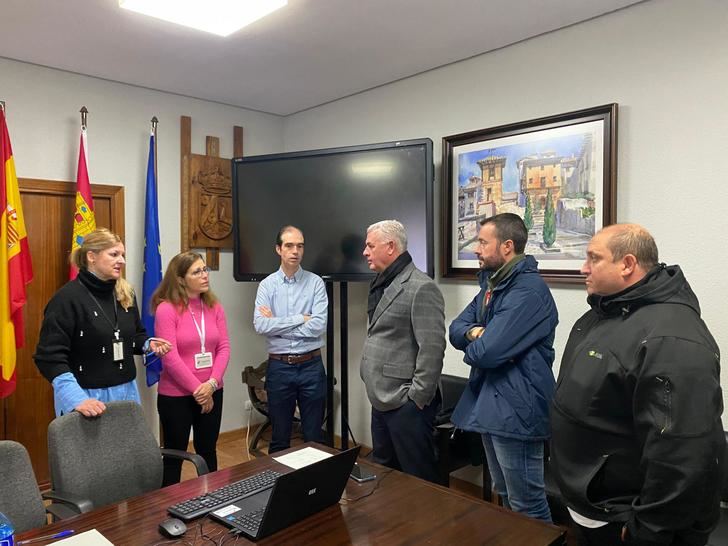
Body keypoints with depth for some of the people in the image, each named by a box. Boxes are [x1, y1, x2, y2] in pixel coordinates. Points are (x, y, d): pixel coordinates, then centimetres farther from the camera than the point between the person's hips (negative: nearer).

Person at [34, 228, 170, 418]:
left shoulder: (125, 294, 6)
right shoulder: (67, 298, -13)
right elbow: (50, 356, -18)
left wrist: (148, 344, -3)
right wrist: (76, 398, -26)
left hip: (126, 391, 6)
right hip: (87, 396, -6)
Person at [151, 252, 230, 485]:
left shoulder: (214, 307, 3)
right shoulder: (166, 309, -12)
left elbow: (224, 347, 0)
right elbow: (170, 357, -17)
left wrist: (211, 384, -13)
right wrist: (197, 389, -14)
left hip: (211, 392, 5)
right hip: (176, 395, -4)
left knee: (208, 451, 17)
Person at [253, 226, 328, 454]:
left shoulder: (315, 283, -3)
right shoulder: (267, 285, 0)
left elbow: (318, 326, -15)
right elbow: (260, 325, -13)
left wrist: (277, 324, -11)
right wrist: (300, 318, -15)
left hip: (311, 366, -1)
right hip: (279, 367, 1)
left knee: (314, 437, 12)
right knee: (279, 437, 16)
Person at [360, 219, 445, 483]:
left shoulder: (421, 288, -15)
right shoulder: (381, 285, 13)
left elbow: (432, 349, -19)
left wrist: (416, 398, -17)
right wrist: (374, 388, 15)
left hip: (406, 404, -9)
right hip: (381, 400, 9)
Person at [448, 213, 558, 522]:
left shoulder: (529, 291, -22)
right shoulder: (492, 284, 12)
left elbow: (487, 353, -28)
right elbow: (456, 330, 9)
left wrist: (471, 349, -5)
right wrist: (474, 332, -13)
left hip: (516, 409, -10)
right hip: (490, 405, 10)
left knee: (527, 506, 5)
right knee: (505, 497, 24)